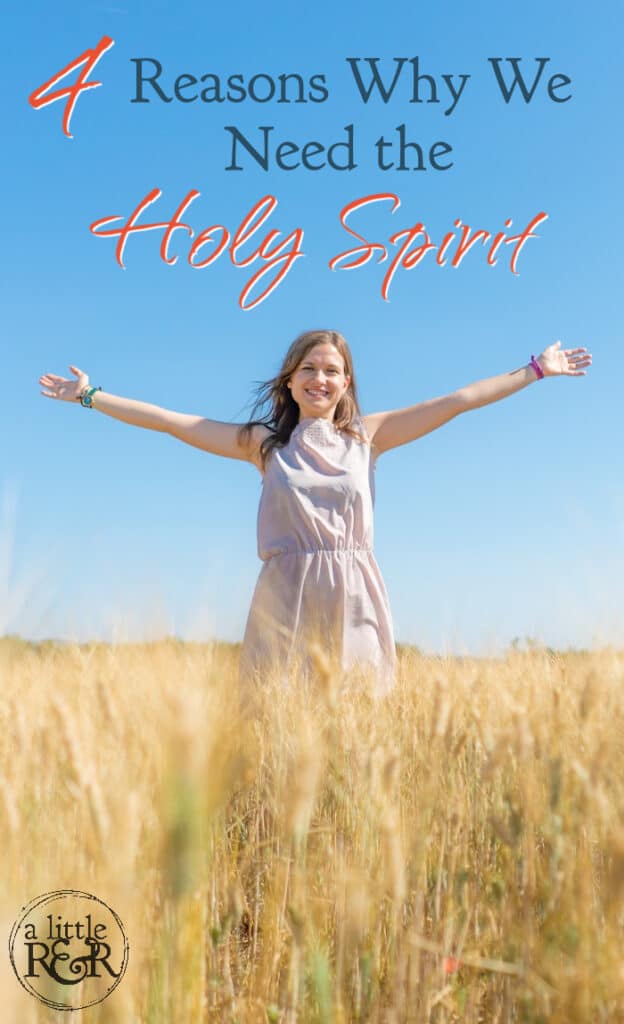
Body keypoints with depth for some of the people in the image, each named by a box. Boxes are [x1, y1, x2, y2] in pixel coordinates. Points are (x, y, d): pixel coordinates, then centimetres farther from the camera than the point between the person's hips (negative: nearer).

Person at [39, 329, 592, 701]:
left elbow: (458, 400, 9)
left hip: (354, 600, 1)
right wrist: (90, 396, 7)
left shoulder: (367, 435, 8)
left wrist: (535, 370, 11)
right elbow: (170, 420, 7)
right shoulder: (264, 443, 7)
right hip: (285, 600, 0)